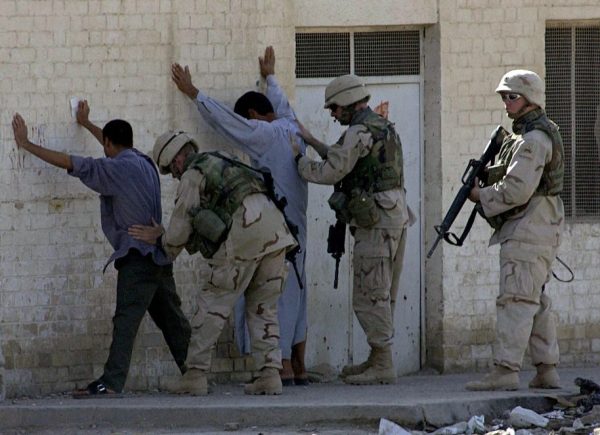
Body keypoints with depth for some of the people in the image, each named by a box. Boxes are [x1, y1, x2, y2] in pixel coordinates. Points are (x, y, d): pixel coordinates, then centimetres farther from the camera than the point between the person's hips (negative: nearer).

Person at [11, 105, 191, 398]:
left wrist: (26, 144, -1)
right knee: (172, 320, 16)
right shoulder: (144, 162, 17)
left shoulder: (115, 168, -8)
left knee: (126, 319, -17)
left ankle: (111, 382, -25)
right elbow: (120, 147, 38)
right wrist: (87, 124, 52)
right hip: (159, 257, 9)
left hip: (137, 255, -8)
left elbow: (68, 163, -9)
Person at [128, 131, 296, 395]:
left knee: (214, 305, 4)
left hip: (242, 237, -7)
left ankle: (196, 375, 6)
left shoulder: (192, 177, 8)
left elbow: (180, 229, 12)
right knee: (263, 308, 13)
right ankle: (270, 375, 2)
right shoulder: (222, 163, 34)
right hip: (275, 232, 7)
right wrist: (161, 236, 38)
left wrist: (165, 246, 34)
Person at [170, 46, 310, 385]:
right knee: (294, 293, 12)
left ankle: (283, 368, -8)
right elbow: (282, 105, 31)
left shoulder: (265, 134, -11)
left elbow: (224, 118, -6)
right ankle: (299, 367, 13)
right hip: (296, 228, 8)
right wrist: (270, 76, 50)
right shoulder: (292, 129, 10)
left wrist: (193, 92, 6)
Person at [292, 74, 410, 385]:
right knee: (382, 295, 15)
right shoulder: (383, 127, 18)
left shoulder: (360, 132, -14)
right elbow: (345, 163, 26)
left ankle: (383, 368, -8)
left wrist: (298, 158, -1)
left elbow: (329, 173, -16)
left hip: (375, 223, -10)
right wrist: (313, 142, 23)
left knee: (369, 296, -7)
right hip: (395, 218, 10)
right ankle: (378, 360, 20)